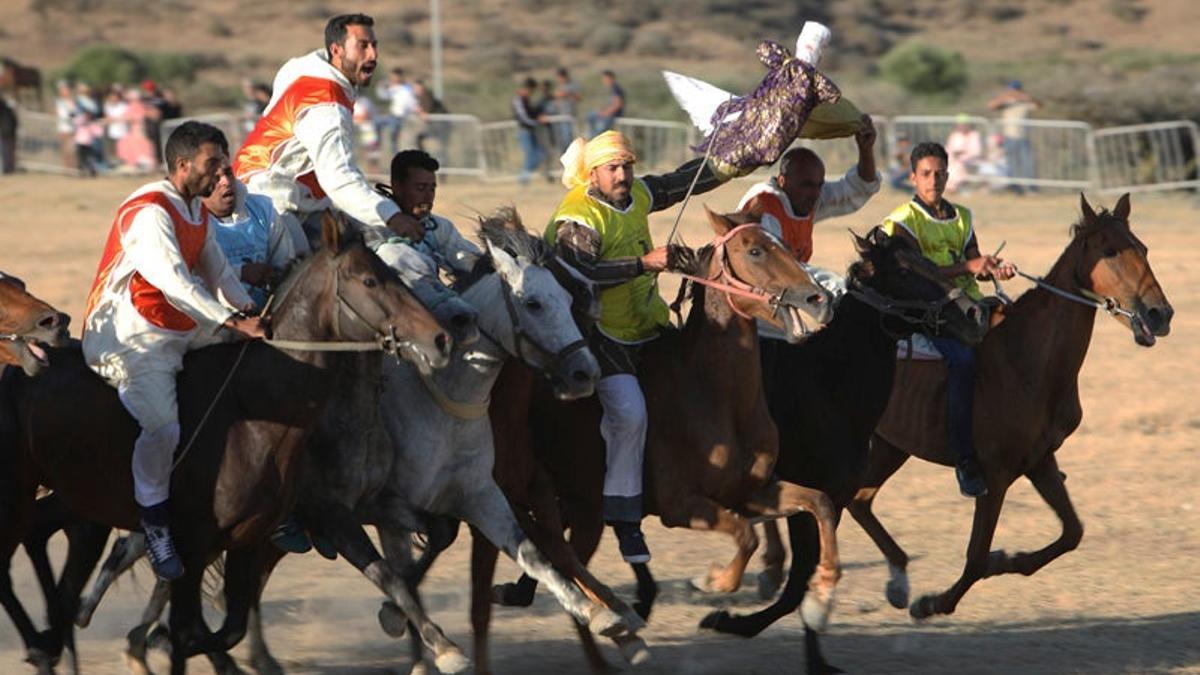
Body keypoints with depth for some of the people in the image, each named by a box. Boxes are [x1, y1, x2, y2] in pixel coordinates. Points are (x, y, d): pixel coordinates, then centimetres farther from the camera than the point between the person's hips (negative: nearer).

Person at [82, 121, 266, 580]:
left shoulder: (197, 211, 13)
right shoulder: (150, 212, -18)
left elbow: (217, 272, 13)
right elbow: (175, 282, -28)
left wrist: (250, 310, -4)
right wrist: (234, 321, -32)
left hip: (182, 332, 10)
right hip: (131, 339, -10)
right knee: (162, 425, -26)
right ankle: (155, 528, -10)